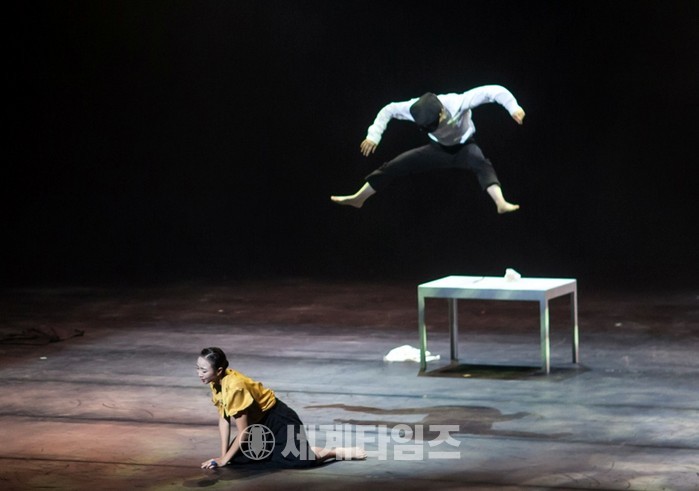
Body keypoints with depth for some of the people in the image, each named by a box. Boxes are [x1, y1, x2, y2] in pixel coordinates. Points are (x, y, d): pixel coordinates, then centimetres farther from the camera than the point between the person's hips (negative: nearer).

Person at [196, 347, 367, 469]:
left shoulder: (234, 386, -30)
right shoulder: (216, 382, -5)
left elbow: (243, 432, -26)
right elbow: (223, 419, 1)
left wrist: (224, 459, -20)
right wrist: (223, 454, -4)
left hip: (279, 420, -9)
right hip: (260, 424, 9)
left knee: (295, 459, -26)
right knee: (237, 456, -3)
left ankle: (339, 452, -2)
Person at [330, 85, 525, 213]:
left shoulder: (458, 103, -39)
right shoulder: (417, 108, -27)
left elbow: (493, 91, -43)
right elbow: (389, 110, -11)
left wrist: (513, 106, -54)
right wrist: (374, 135, -18)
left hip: (464, 146, -4)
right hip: (439, 149, 4)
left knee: (482, 164, -39)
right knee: (394, 166, -6)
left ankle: (501, 203, -58)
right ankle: (358, 199, 5)